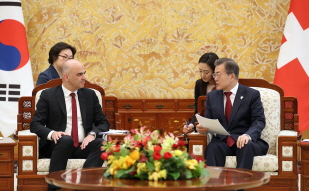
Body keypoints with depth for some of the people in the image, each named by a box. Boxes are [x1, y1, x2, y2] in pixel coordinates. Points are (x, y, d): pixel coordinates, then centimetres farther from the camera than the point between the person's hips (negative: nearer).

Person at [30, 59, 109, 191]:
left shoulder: (90, 95, 12)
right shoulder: (48, 95, 4)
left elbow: (103, 123, 10)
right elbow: (35, 124, -2)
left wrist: (93, 134, -14)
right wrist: (51, 133, -23)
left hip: (83, 147, 3)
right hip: (58, 146, -3)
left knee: (101, 143, -28)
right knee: (66, 140, -36)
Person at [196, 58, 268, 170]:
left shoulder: (252, 95, 4)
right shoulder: (212, 96, 17)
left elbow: (259, 121, -5)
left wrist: (248, 135, -27)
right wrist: (203, 128, -9)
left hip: (244, 140, -2)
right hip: (222, 141, 2)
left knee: (246, 146, -37)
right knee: (213, 147, -32)